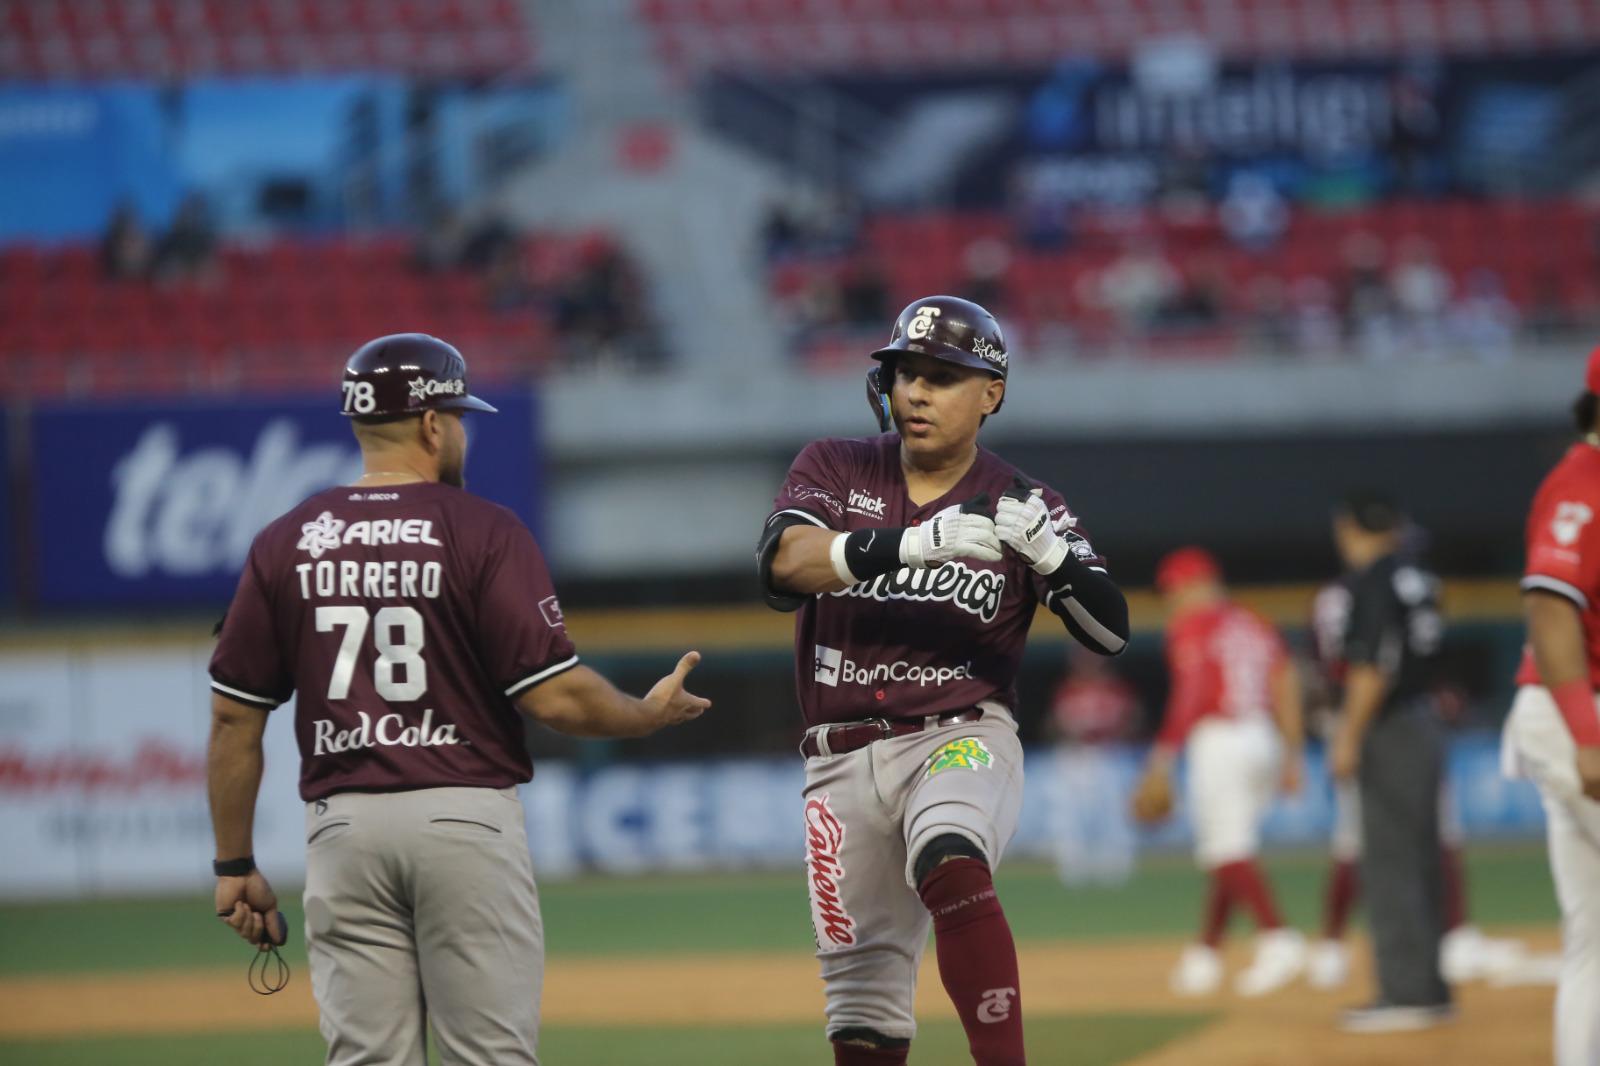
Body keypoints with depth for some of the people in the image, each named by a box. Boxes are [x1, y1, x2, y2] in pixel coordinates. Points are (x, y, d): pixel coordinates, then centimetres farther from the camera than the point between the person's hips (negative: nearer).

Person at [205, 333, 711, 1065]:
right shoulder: (484, 532, -5)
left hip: (343, 825, 3)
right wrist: (650, 715, 9)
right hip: (466, 818, -3)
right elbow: (555, 697, -11)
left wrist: (235, 864, 12)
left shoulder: (285, 544, 5)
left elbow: (234, 717, 5)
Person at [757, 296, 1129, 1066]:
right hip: (843, 762, 3)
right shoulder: (833, 470, 5)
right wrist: (916, 543, -31)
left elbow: (1110, 632, -5)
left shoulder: (1020, 505, 3)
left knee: (951, 864, -35)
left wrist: (1049, 551, -24)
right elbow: (783, 561, -16)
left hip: (962, 740, -3)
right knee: (861, 998, 6)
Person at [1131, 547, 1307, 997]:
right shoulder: (1256, 626, 18)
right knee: (1230, 852, 13)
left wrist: (1163, 756, -14)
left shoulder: (1191, 626, -3)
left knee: (1229, 852, -12)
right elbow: (1286, 690, 14)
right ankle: (1204, 956, 15)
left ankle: (1278, 939, -28)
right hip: (1264, 740, 8)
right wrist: (1291, 756, 16)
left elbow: (1191, 695, -13)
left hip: (1219, 739, -8)